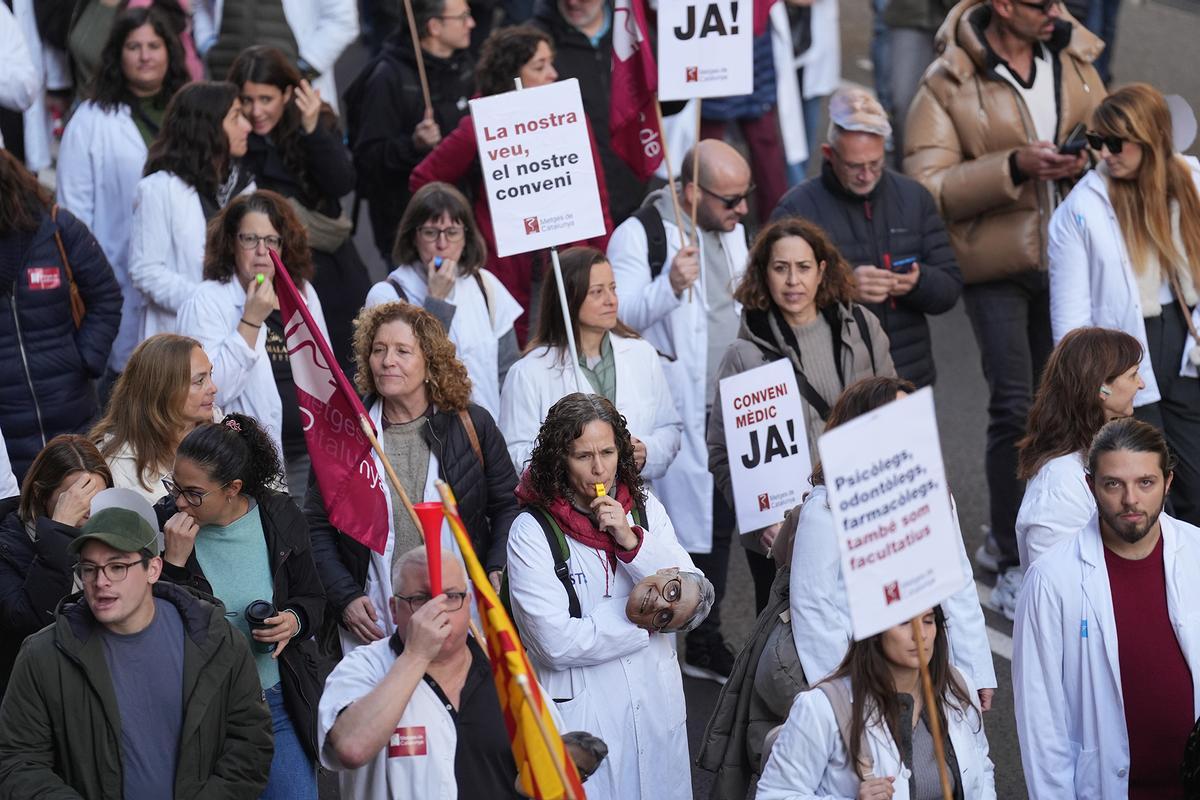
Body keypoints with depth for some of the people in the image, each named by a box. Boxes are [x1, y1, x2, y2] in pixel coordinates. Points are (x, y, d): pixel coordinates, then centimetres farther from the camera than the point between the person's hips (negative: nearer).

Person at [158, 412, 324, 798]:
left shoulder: (279, 518, -4)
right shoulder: (161, 526, -10)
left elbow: (312, 597, 10)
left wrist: (294, 620, -12)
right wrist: (173, 561, -24)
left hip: (278, 705, 2)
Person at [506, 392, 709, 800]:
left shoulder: (646, 509, 3)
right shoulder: (531, 532, -11)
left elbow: (695, 607, -4)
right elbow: (555, 643, -19)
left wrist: (632, 541, -15)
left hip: (656, 704, 4)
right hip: (582, 715, -4)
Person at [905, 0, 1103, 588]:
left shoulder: (1071, 60, 3)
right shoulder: (947, 84, -13)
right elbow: (928, 187, -16)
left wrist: (1084, 162, -7)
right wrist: (1012, 167, -27)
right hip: (996, 266, -5)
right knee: (1015, 407, -8)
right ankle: (1009, 550, 4)